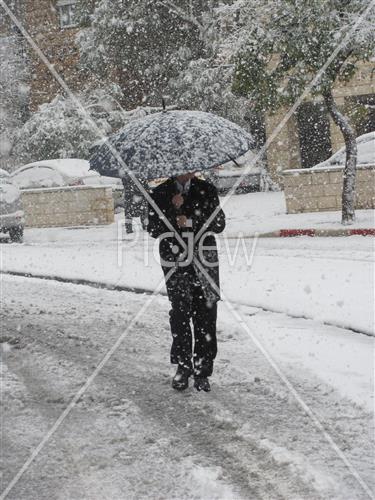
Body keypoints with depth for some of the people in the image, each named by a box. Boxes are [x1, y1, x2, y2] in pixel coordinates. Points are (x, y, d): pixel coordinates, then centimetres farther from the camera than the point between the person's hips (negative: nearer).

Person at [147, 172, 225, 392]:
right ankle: (183, 367, 5)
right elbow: (153, 228, 0)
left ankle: (202, 371, 4)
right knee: (180, 313, -6)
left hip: (205, 260, 1)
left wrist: (190, 219, -9)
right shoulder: (161, 193, 8)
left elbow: (219, 224, 3)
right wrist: (172, 210, -13)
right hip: (176, 262, 0)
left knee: (206, 314, -2)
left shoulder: (207, 190, 9)